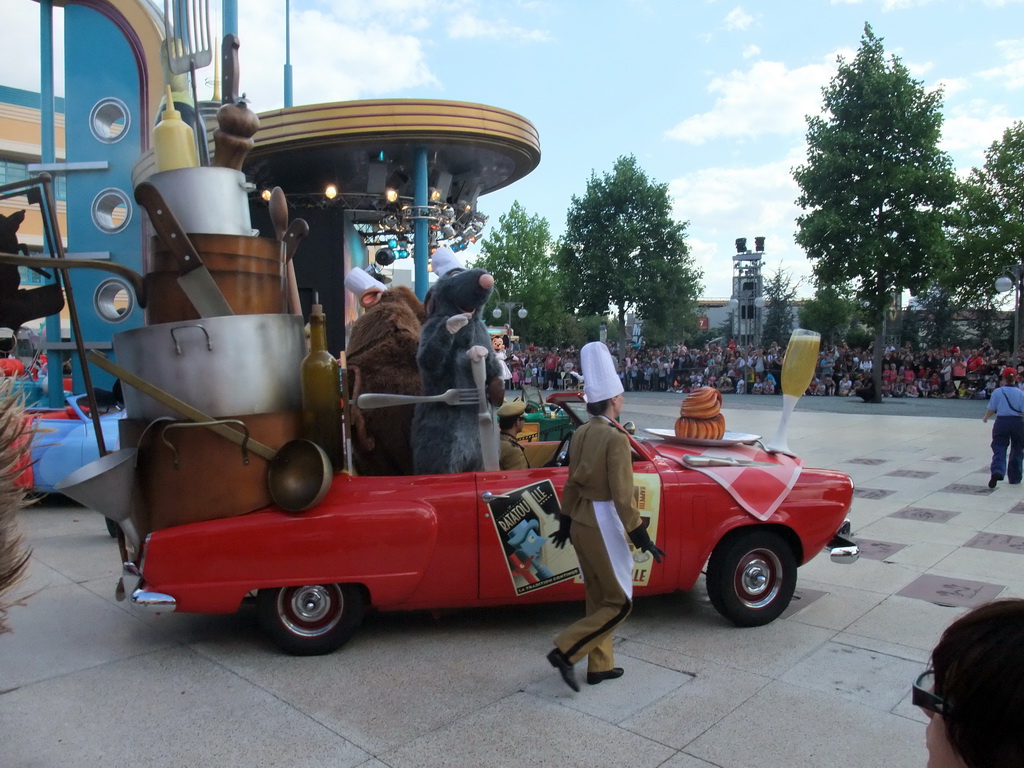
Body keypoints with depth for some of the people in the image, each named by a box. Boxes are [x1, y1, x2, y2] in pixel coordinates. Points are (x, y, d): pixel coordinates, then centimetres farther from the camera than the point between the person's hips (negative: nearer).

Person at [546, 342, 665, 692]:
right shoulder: (616, 438, -19)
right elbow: (622, 495, -20)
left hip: (581, 522, 8)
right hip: (603, 525, -8)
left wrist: (565, 522, 20)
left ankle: (600, 666, 29)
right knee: (619, 602, 6)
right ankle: (565, 651, 0)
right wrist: (641, 536, -15)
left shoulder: (580, 433, 4)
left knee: (597, 597, 19)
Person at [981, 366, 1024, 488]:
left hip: (1001, 421, -1)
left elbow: (991, 410, 0)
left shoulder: (997, 392, -2)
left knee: (999, 449, 1)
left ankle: (997, 471, -24)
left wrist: (985, 418, 18)